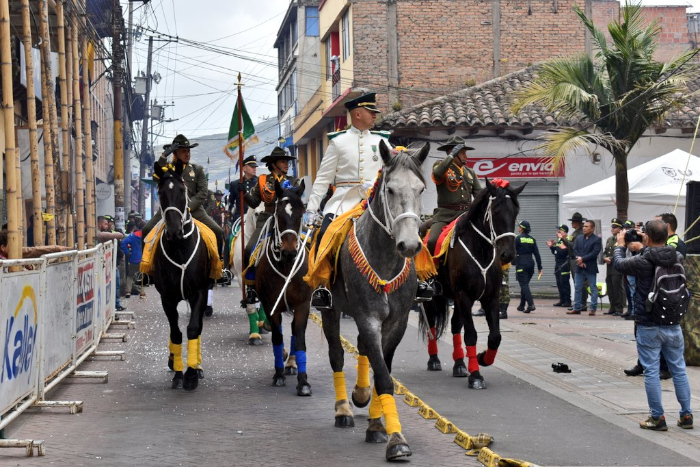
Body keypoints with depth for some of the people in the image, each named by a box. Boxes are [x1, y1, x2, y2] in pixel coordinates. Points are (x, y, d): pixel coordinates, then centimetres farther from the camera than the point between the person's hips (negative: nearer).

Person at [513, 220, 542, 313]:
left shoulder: (518, 238, -7)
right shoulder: (532, 239, 8)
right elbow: (537, 254, 7)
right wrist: (539, 267, 9)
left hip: (521, 264, -6)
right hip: (530, 263, 6)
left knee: (524, 284, -8)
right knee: (525, 284, 16)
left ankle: (531, 304, -23)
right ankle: (522, 306, 23)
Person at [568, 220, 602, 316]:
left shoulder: (597, 239, -5)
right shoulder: (578, 238, 12)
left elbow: (595, 253, -14)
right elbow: (574, 250, 5)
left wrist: (582, 259, -16)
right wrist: (579, 260, -11)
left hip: (591, 268, -5)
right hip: (579, 267, 5)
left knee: (593, 289, 0)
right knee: (578, 288, 7)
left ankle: (593, 309, 3)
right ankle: (577, 308, 13)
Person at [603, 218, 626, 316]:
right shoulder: (609, 239, 19)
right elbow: (605, 252, 20)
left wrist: (611, 259, -14)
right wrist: (605, 258, -1)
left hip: (617, 268, -8)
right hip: (609, 268, 8)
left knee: (617, 289, -6)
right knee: (610, 289, 10)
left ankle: (619, 309, -2)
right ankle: (613, 308, 17)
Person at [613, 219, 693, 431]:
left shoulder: (642, 262, -17)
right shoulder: (677, 258, -5)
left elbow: (619, 263, 2)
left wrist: (620, 245, 21)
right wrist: (647, 246, 24)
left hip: (648, 326, -4)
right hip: (673, 325, 4)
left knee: (651, 371, 3)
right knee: (679, 369, 13)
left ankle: (657, 418, 6)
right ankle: (686, 415, 19)